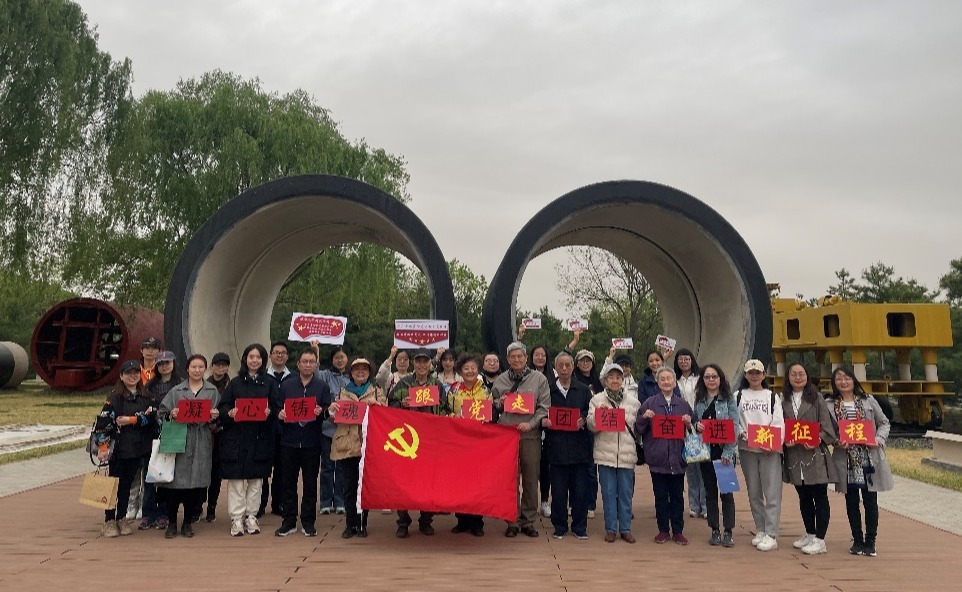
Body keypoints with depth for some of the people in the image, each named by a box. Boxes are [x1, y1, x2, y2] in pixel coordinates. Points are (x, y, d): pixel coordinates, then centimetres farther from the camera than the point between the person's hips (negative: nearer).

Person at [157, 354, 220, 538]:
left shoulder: (212, 391, 9)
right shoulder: (176, 391, 7)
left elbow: (218, 415, 11)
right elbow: (161, 412, 6)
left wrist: (215, 416, -11)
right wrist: (171, 414, -14)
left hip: (202, 443, 1)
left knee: (195, 482, 2)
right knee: (175, 481, -3)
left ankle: (188, 522, 16)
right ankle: (171, 523, 12)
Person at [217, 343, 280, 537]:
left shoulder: (270, 383, 8)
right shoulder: (235, 383, 7)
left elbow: (278, 408, 4)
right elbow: (222, 407, 4)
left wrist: (269, 412, -16)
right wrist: (229, 413, -16)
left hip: (260, 439, 1)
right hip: (236, 437, -1)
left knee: (256, 480, 6)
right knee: (236, 479, -1)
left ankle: (251, 516, 18)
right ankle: (236, 519, 7)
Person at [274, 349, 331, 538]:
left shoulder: (322, 387, 5)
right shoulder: (286, 385, 8)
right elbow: (278, 409, 9)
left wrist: (321, 412, -18)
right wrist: (279, 414, -13)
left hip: (311, 442, -1)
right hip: (289, 441, 1)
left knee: (310, 483, 4)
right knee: (289, 482, 6)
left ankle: (308, 522, 14)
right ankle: (289, 522, 16)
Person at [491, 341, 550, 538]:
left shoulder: (539, 378, 3)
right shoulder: (500, 380, 9)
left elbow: (545, 406, -1)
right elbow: (492, 406, 18)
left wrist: (531, 424, -13)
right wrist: (499, 403, -4)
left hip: (531, 434, -1)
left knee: (531, 480, 4)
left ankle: (528, 521, 15)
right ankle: (512, 521, 15)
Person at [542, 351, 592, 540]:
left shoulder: (583, 390, 10)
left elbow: (592, 414, 9)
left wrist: (583, 420, -11)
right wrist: (544, 421, -12)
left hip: (579, 446, 1)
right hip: (556, 446, 0)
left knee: (580, 489, 2)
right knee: (558, 490, 2)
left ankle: (580, 527, 16)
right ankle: (559, 526, 16)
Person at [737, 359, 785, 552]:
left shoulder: (772, 396, 8)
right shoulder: (739, 396, 10)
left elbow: (779, 424, -1)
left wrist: (772, 444, -16)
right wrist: (742, 434, -15)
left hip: (770, 449, -2)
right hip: (747, 449, 2)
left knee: (772, 492, -6)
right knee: (754, 492, 9)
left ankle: (771, 535, -3)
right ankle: (760, 530, 19)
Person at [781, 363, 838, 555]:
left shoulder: (816, 397, 0)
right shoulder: (783, 400, 8)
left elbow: (827, 425, -4)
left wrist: (818, 440, -19)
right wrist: (785, 439, -9)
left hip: (815, 454, -4)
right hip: (794, 455, 4)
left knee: (820, 496, 0)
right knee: (804, 497, 14)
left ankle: (819, 540, 6)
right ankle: (809, 534, 28)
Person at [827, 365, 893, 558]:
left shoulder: (868, 401, 4)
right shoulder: (830, 406, 1)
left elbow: (884, 423, 9)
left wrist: (879, 440, -7)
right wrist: (838, 442, -16)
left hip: (869, 458, 0)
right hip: (846, 460, 0)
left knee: (870, 501, 3)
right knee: (851, 501, 9)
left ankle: (870, 542, 15)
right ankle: (857, 540, 21)